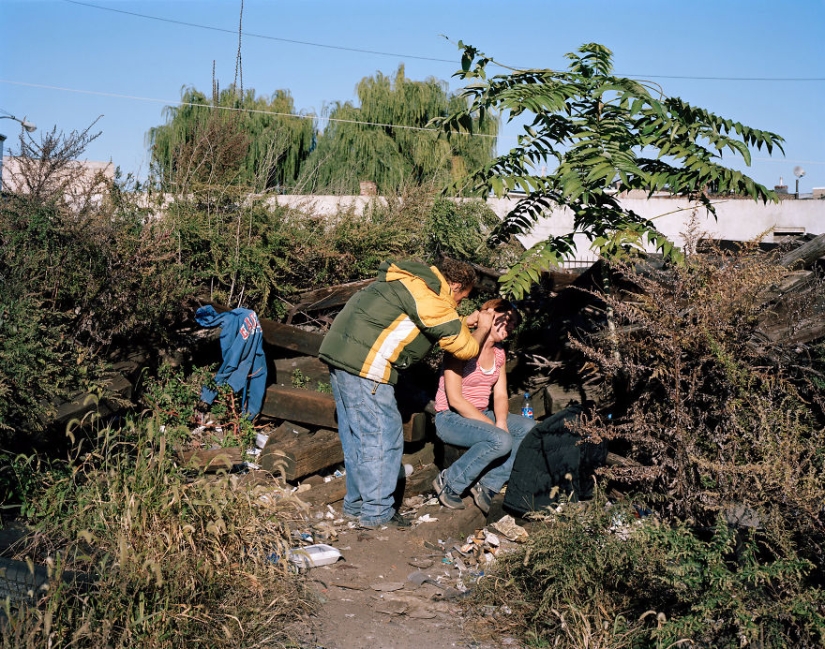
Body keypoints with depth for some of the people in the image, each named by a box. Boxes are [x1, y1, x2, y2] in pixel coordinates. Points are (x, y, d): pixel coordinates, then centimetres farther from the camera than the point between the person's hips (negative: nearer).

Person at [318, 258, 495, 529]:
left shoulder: (415, 280, 19)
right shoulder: (429, 298, -11)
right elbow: (464, 348, -5)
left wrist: (465, 322, 29)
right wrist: (482, 329, 12)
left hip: (340, 354, 10)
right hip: (364, 365, -10)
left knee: (356, 436, 17)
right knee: (382, 437, -2)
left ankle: (356, 503, 27)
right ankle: (378, 513, 4)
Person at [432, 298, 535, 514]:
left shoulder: (499, 352, 10)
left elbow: (500, 395, 6)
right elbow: (454, 399, -19)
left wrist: (501, 422, -16)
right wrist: (493, 426, -22)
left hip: (481, 415, 8)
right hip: (451, 418, -8)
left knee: (528, 428, -15)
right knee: (501, 440, -32)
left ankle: (488, 485, -11)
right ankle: (448, 483, -13)